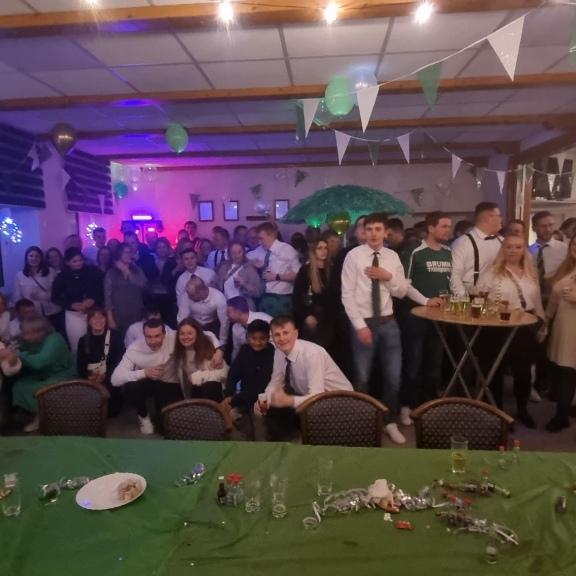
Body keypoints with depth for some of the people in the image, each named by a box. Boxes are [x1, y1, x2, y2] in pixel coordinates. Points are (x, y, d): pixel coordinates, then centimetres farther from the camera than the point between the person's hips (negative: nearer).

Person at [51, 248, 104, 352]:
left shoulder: (94, 271, -3)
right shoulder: (62, 277, -1)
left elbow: (103, 290, 1)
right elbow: (55, 297, 2)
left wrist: (94, 300, -17)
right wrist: (72, 305, -13)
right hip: (74, 315, 0)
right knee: (77, 345, 8)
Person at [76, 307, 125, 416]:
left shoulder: (115, 336, 2)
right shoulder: (83, 340, 13)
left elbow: (120, 361, -5)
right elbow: (80, 365, 8)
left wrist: (105, 376, -19)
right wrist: (88, 376, -14)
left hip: (109, 378, -3)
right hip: (90, 379, 3)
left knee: (109, 389, -28)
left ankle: (110, 410, 5)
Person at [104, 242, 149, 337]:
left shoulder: (138, 270, 8)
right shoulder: (111, 273, 2)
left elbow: (143, 285, -10)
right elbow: (107, 296, -1)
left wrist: (127, 272, -8)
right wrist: (110, 318, -7)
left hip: (136, 315, 2)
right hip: (118, 316, -2)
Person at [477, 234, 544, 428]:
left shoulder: (531, 274, 10)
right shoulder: (492, 272, -7)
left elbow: (537, 301, 16)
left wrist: (541, 322, 14)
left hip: (525, 329, 5)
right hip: (498, 328, -5)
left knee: (523, 370, 14)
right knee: (495, 371, 7)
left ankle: (523, 410, 34)